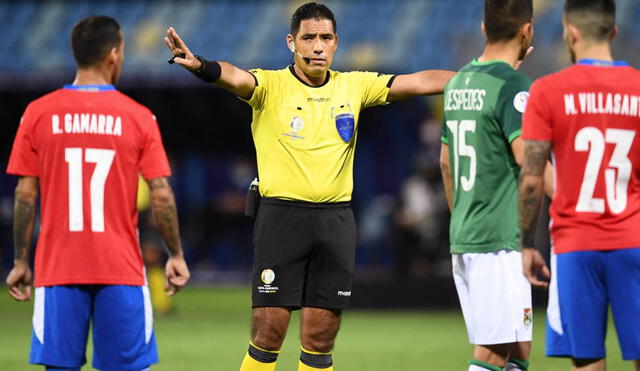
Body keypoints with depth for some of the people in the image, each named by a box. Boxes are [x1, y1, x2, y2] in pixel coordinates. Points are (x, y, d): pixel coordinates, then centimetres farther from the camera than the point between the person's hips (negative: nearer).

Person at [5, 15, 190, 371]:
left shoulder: (38, 113, 1)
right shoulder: (138, 117, -2)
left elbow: (25, 195, 1)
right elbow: (162, 195, -3)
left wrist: (21, 262, 8)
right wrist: (176, 255, 8)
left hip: (57, 268, 1)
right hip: (122, 268, -1)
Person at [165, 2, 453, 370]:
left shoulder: (353, 86, 8)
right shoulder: (271, 86, -4)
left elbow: (420, 81, 8)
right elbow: (235, 77, -24)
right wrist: (200, 64, -45)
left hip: (336, 219, 3)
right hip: (282, 216, -3)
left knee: (320, 339, 5)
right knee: (269, 332, -6)